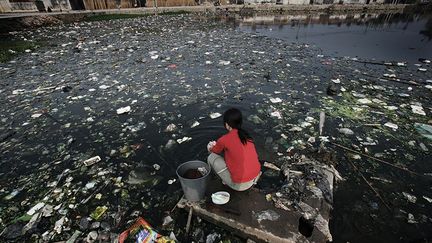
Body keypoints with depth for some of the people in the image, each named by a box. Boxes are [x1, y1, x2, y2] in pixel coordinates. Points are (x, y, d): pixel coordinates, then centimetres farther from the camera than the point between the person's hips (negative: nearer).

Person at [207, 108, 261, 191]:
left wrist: (211, 147, 34)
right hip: (256, 176, 6)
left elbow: (214, 151, 10)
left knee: (212, 158, 3)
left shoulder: (224, 140, -13)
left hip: (240, 185, -6)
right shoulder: (246, 135, 4)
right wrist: (218, 145, 35)